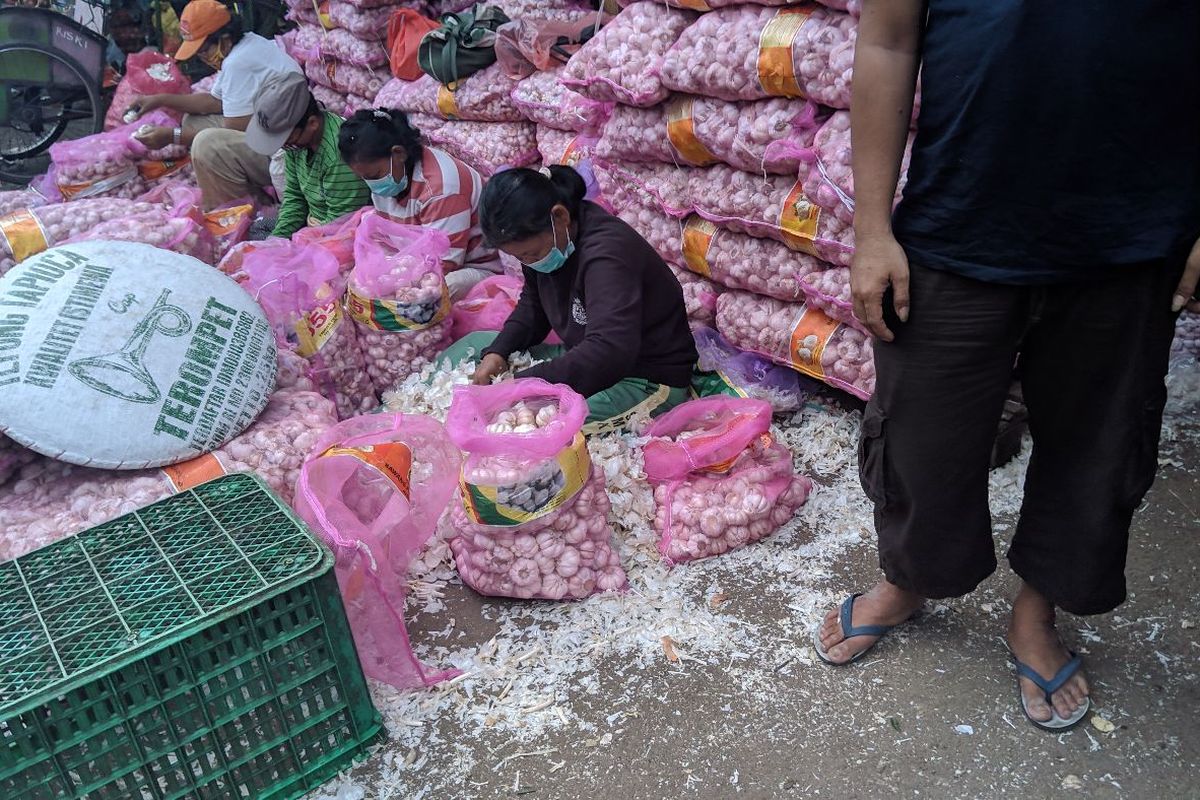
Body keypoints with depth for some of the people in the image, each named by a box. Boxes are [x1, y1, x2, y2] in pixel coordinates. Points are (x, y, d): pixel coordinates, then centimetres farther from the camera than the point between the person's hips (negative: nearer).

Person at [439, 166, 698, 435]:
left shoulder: (607, 253, -28)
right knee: (476, 343, 8)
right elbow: (532, 305, 13)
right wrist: (497, 352, -6)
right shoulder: (542, 240, -2)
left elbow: (609, 351, -40)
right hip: (582, 362, 9)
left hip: (647, 381, -9)